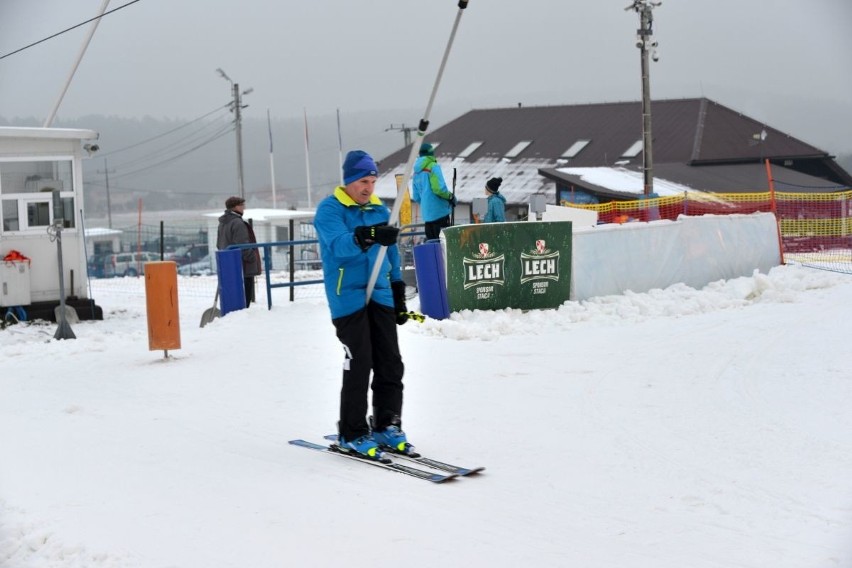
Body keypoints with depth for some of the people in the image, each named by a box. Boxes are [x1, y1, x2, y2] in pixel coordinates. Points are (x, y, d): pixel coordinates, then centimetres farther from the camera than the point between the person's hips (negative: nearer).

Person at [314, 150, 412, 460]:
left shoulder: (380, 211, 15)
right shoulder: (329, 210, -4)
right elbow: (340, 245, -23)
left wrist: (399, 299, 19)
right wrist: (368, 236, -41)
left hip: (381, 297, 6)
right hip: (349, 298, -6)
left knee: (391, 364, 3)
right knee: (359, 365, -9)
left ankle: (386, 426, 16)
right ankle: (352, 434, 1)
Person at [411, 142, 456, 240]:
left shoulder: (416, 173, 15)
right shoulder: (433, 167, -8)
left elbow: (416, 197, 18)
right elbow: (439, 188, -18)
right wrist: (451, 197, -3)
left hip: (426, 213, 7)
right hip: (439, 211, -7)